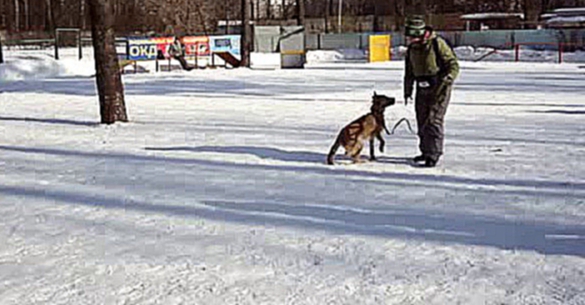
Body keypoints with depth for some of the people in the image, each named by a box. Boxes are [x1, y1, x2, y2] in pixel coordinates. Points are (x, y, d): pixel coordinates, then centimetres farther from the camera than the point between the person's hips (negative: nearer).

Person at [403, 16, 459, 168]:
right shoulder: (412, 48, 8)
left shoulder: (437, 44, -12)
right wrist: (407, 91, 21)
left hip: (439, 89, -7)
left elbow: (453, 65, -11)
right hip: (422, 89, 7)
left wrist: (447, 78, -26)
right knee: (422, 120, 12)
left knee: (434, 121, -12)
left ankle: (433, 154, -8)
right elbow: (409, 72, 20)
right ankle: (426, 151, 27)